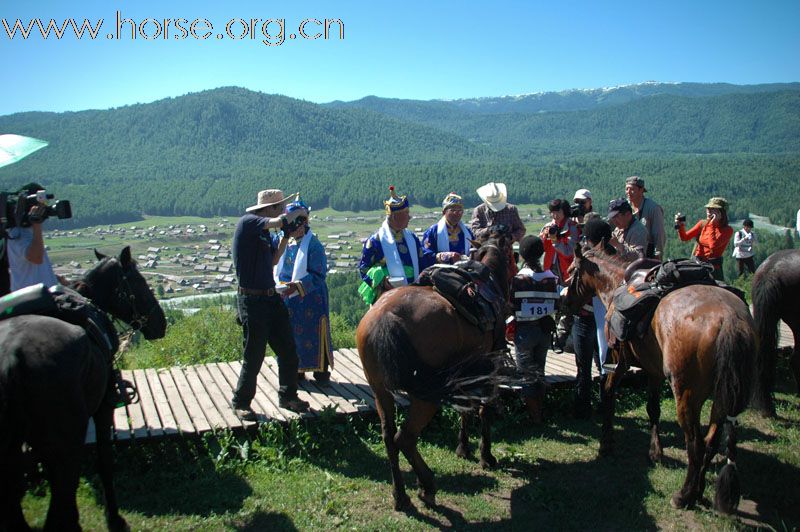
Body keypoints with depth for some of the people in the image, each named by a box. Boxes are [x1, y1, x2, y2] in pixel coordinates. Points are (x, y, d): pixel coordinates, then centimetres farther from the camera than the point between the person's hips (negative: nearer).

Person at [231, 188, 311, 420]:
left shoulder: (264, 231, 13)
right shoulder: (248, 222, -13)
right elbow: (279, 221, -27)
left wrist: (286, 236, 11)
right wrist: (299, 212, -9)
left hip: (271, 298, 9)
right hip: (252, 301, -8)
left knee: (288, 351, 12)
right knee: (254, 357, 1)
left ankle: (287, 396, 28)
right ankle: (240, 403, 19)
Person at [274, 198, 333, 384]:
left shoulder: (313, 245, -11)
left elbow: (318, 275, -16)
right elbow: (277, 269, 16)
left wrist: (297, 285, -26)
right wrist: (280, 283, -1)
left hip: (310, 300, -6)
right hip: (287, 299, 6)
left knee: (313, 334, 1)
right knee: (291, 334, 11)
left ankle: (321, 372, 14)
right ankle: (296, 371, 24)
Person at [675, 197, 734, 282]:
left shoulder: (727, 230, -9)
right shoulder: (702, 224, 4)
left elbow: (713, 245, -24)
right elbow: (684, 237, 0)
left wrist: (712, 225, -19)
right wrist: (680, 226, -19)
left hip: (713, 266, -4)